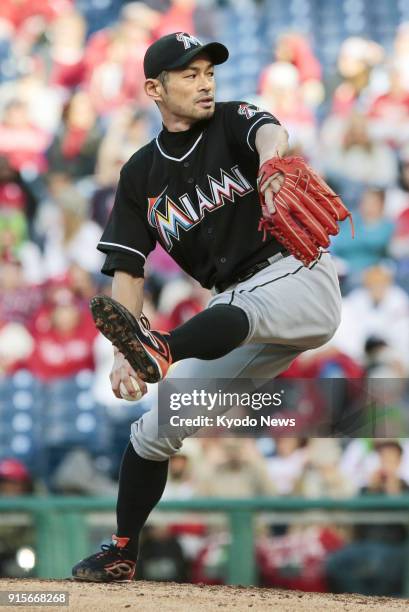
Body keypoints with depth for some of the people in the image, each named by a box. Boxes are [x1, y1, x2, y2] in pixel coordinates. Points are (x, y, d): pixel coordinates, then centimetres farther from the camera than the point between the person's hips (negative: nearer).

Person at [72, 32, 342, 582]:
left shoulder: (233, 122, 1)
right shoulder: (142, 174, 9)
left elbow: (270, 133, -25)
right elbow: (127, 269, 6)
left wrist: (270, 168, -51)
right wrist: (123, 353, -11)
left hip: (300, 276, -5)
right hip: (233, 306, 5)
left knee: (236, 312, -39)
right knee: (153, 431, 1)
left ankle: (159, 351, -67)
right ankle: (122, 552, 16)